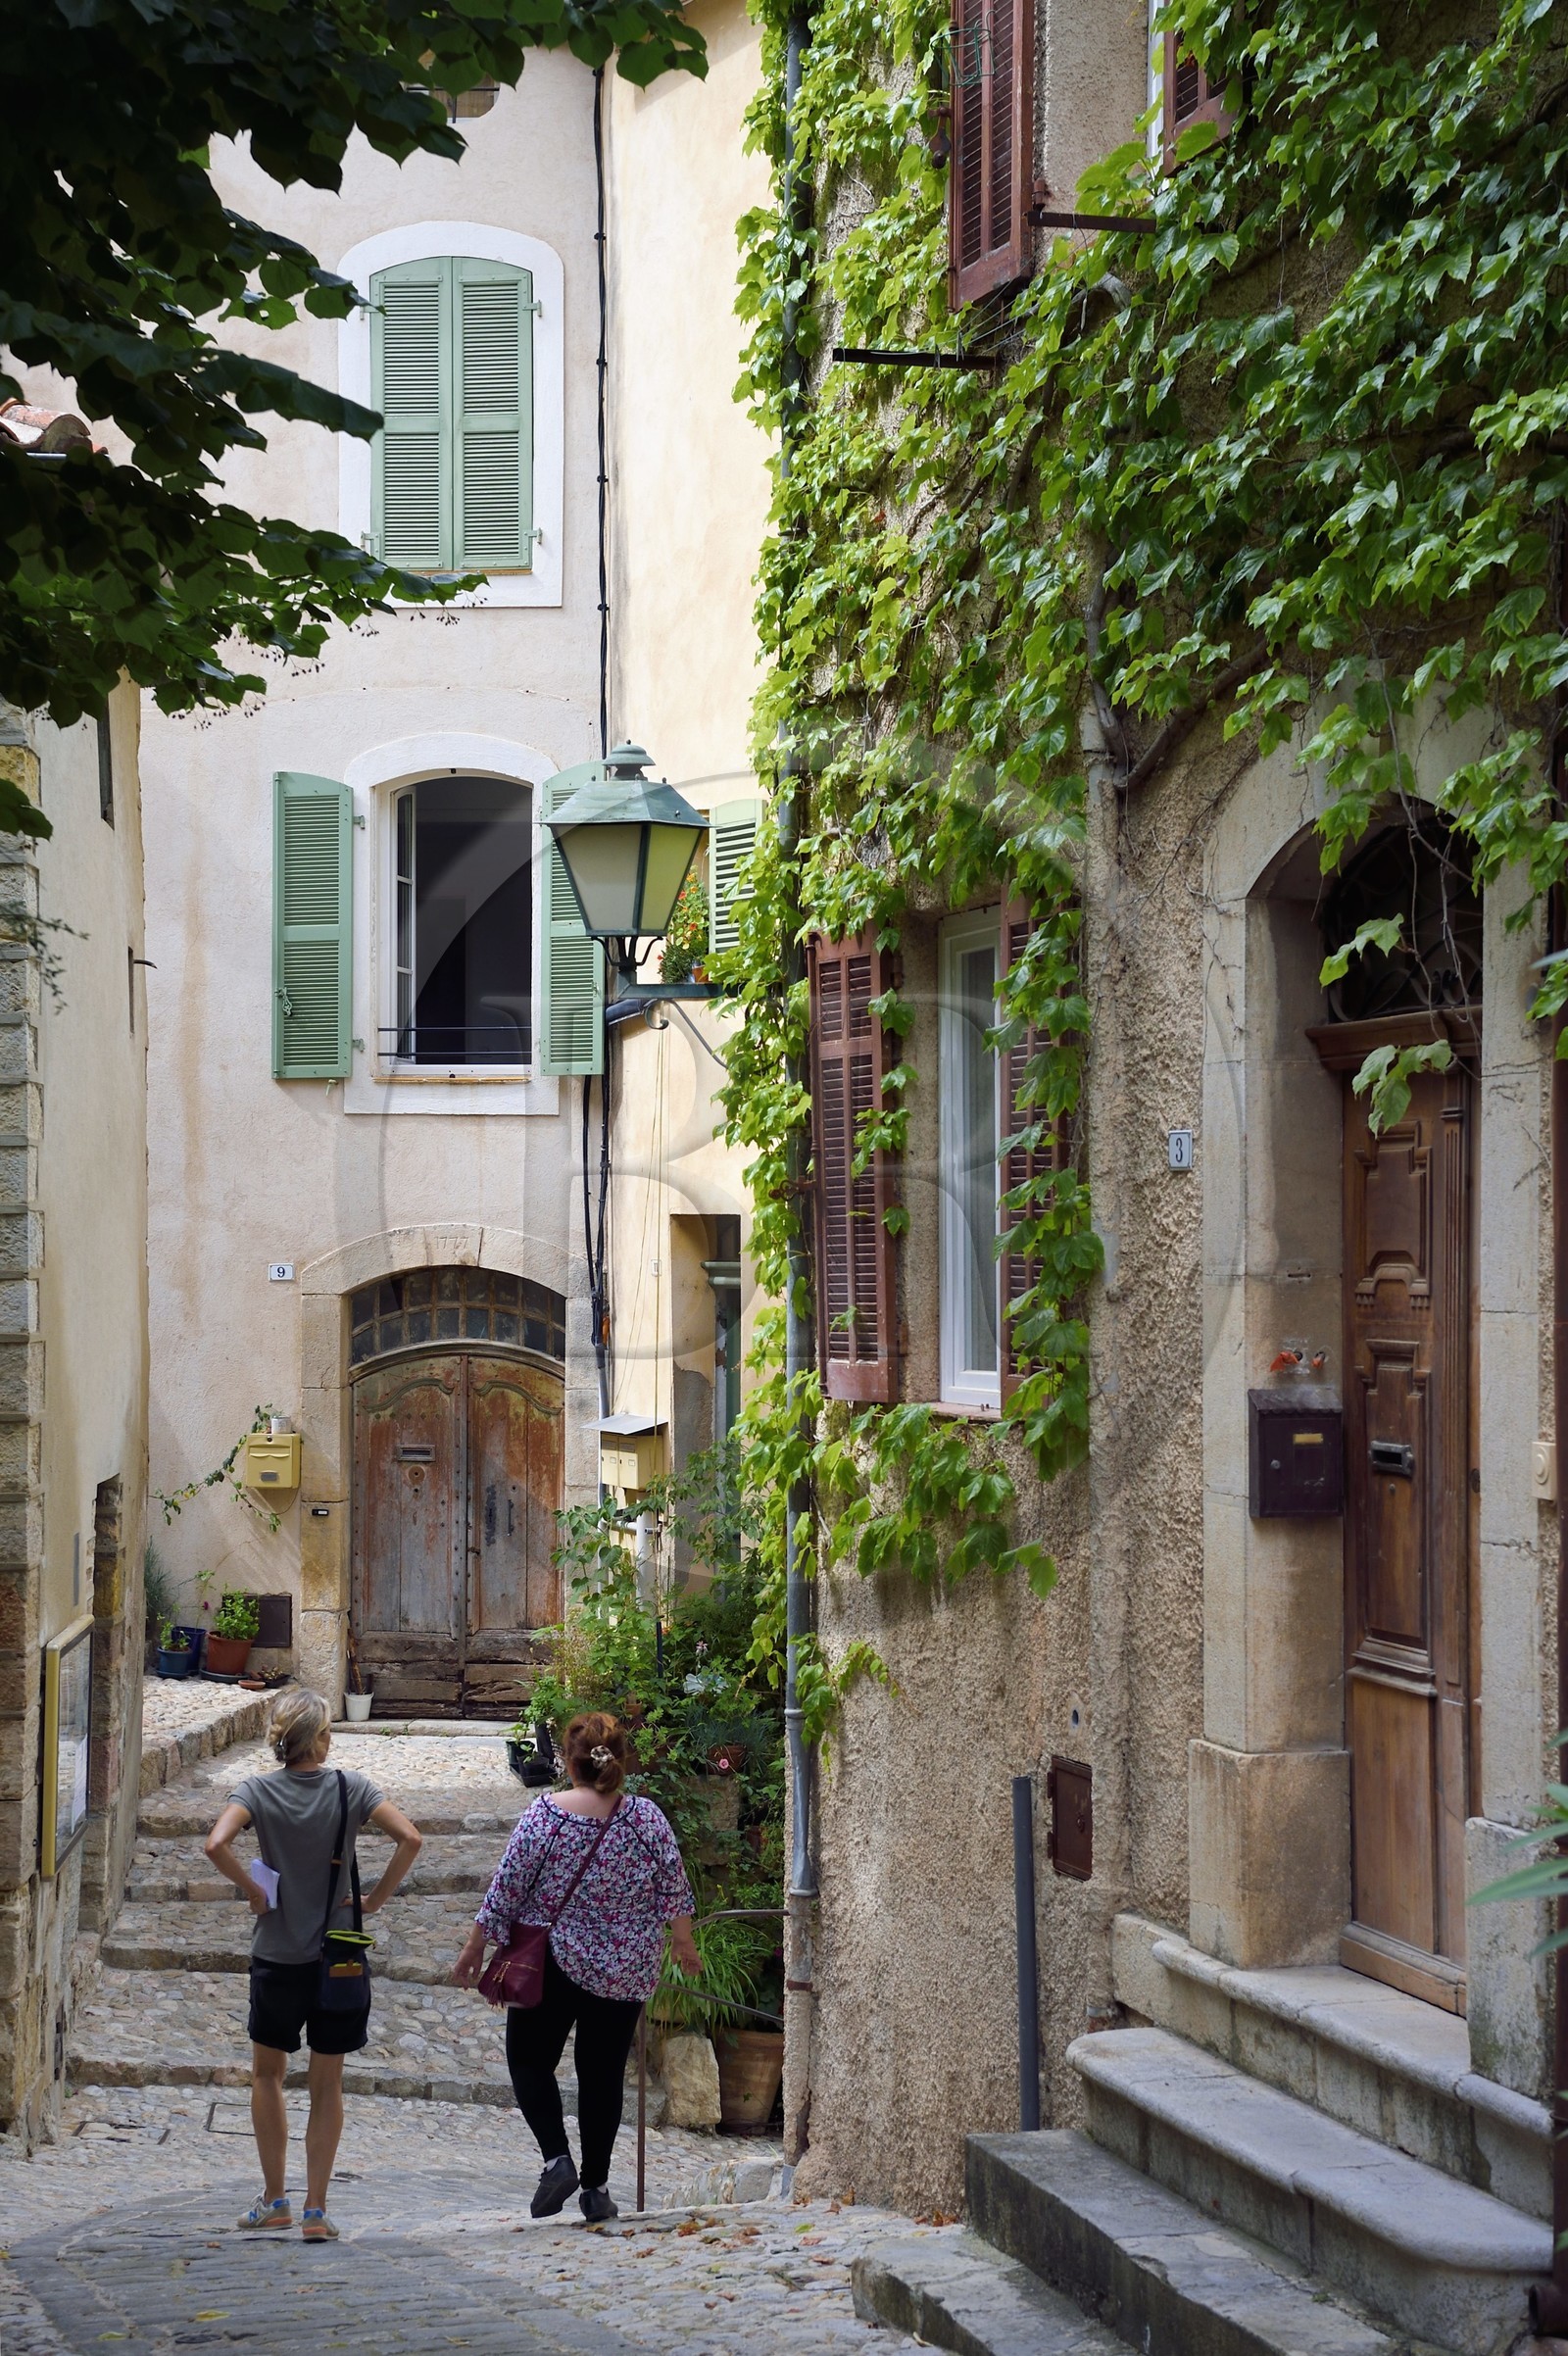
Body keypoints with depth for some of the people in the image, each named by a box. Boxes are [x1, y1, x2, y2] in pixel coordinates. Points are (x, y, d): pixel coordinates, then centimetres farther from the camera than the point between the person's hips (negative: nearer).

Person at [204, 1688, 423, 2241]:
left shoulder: (258, 1791, -7)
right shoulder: (350, 1789, -5)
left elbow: (217, 1844, -24)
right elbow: (410, 1838, -16)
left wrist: (254, 1892, -10)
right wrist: (375, 1900, -7)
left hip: (277, 1957, 0)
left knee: (267, 2074, 19)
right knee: (327, 2085, 10)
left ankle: (274, 2200, 18)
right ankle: (316, 2209, 6)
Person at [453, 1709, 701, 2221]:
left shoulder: (545, 1814, -11)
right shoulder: (647, 1818, -6)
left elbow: (506, 1889, -7)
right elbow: (674, 1890, 2)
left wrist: (475, 1948, 4)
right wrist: (683, 1943, 18)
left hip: (552, 1962, -2)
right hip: (623, 1970, 2)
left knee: (530, 2060, 12)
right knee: (604, 2073, 10)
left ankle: (557, 2159, -6)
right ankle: (596, 2187, 11)